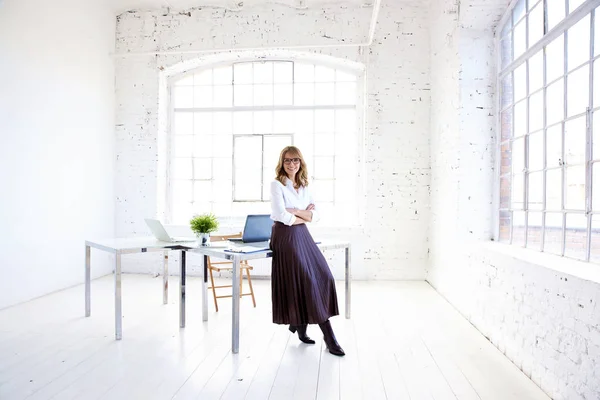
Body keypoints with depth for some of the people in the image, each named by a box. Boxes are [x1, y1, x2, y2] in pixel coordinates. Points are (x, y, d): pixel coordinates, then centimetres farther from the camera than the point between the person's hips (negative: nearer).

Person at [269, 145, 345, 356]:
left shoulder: (304, 186, 12)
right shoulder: (277, 185, -7)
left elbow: (315, 215, 5)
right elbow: (283, 217, -16)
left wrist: (296, 211, -11)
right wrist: (305, 216, -2)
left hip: (303, 235, 7)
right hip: (286, 236, -7)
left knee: (322, 277, -1)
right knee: (305, 282, -6)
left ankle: (300, 324, 16)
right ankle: (329, 337, 6)